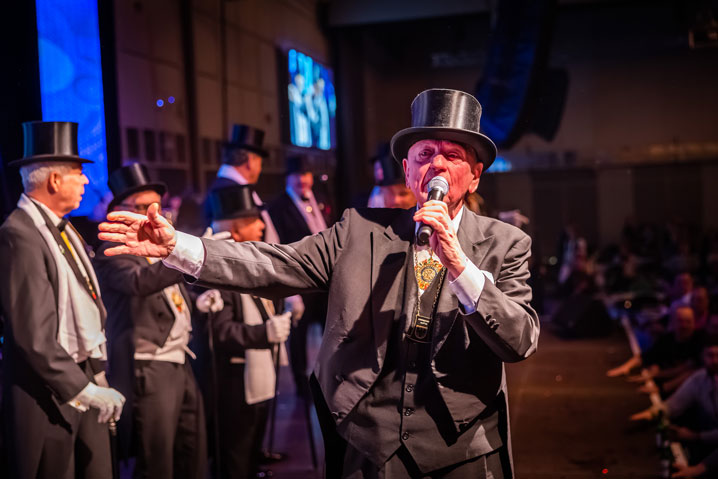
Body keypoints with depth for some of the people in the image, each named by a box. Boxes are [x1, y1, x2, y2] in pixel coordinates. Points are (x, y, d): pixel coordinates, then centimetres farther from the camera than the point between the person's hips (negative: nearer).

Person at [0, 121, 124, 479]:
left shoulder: (65, 230, 9)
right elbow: (34, 336, -21)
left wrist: (97, 375, 12)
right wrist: (83, 389, -19)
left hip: (84, 380, 8)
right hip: (49, 390, -8)